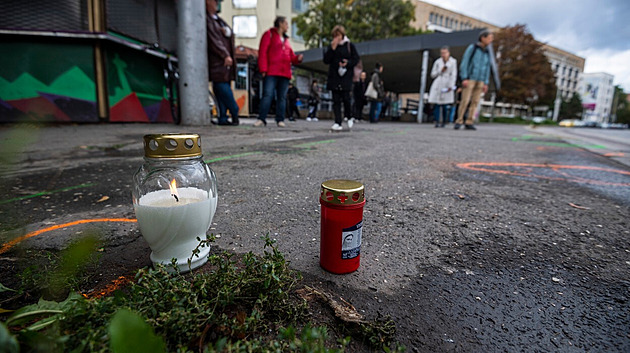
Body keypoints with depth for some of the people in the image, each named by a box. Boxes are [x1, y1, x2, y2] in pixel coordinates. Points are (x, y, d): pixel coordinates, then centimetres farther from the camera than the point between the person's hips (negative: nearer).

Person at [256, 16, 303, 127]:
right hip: (271, 72, -6)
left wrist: (298, 58, 1)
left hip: (285, 73, 6)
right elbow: (262, 52, -3)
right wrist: (263, 69, -12)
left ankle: (280, 120, 5)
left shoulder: (286, 39, 25)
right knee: (267, 95, -13)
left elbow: (291, 56, 23)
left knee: (282, 97, 3)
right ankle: (261, 119, -11)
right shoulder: (269, 34, 7)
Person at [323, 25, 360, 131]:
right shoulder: (331, 46, 12)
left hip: (346, 76, -2)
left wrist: (348, 63, -13)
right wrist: (332, 49, -7)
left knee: (345, 98, -10)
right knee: (336, 100, -2)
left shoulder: (349, 45, 6)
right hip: (334, 76, 3)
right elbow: (326, 60, 3)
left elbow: (356, 59, 5)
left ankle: (349, 117, 15)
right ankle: (338, 123, -1)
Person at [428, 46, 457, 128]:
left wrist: (451, 86, -9)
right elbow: (433, 75, 10)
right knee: (437, 104, -6)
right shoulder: (437, 62, 8)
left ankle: (444, 122, 4)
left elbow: (453, 75, 0)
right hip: (438, 84, 1)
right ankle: (436, 122, -4)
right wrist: (440, 71, -6)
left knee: (445, 105, -5)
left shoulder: (453, 61, 4)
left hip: (446, 85, -1)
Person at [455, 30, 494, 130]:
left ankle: (469, 123, -1)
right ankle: (459, 121, -4)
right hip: (469, 79, -5)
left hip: (480, 81, 5)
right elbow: (464, 63, -7)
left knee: (475, 102, -2)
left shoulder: (487, 53, 15)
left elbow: (487, 68, 16)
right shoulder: (472, 48, 0)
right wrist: (464, 78, -17)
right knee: (465, 101, -11)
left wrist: (485, 83, 6)